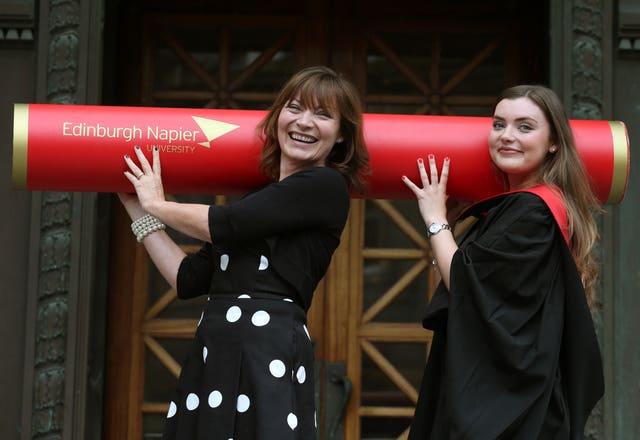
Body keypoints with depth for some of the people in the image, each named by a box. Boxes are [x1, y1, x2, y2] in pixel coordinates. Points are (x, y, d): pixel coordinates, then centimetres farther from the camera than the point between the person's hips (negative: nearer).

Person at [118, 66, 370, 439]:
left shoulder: (326, 186, -4)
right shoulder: (259, 200, 21)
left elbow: (223, 225, -9)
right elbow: (188, 278, 19)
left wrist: (157, 204, 8)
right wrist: (138, 210, 25)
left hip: (269, 353, -7)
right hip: (211, 355, 7)